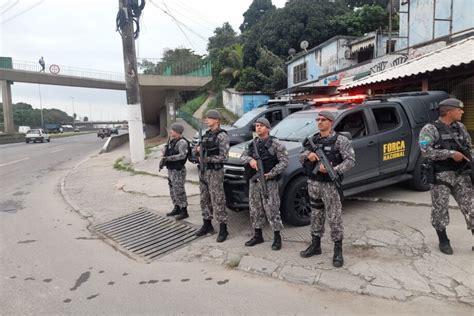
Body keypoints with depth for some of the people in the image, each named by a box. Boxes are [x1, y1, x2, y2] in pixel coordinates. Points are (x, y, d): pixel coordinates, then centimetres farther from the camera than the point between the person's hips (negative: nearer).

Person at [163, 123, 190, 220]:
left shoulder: (182, 142, -16)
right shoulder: (172, 141, 12)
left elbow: (182, 155, -27)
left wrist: (168, 158, -27)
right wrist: (165, 155, -1)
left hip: (178, 170, -9)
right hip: (171, 169, 9)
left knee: (179, 191, -6)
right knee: (173, 190, 16)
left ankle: (184, 211, 3)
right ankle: (177, 208, 28)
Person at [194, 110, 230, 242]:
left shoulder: (222, 135, -10)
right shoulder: (207, 134, 13)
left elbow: (224, 156, -15)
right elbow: (196, 150, 19)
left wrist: (207, 159, -15)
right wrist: (197, 148, -3)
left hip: (215, 171, -8)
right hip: (204, 171, 8)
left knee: (217, 201, -4)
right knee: (205, 199, 14)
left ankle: (223, 229, 4)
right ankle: (207, 225, 27)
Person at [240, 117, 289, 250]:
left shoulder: (275, 143, -6)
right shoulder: (253, 144, 12)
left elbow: (284, 162, -10)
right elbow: (243, 156, 12)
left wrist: (270, 174, -19)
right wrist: (250, 160, -12)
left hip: (269, 182, -6)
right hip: (254, 181, 6)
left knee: (272, 209, -3)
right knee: (255, 209, 12)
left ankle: (277, 237, 10)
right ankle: (257, 235, 25)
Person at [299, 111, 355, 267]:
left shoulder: (340, 140, -6)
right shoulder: (312, 139, 10)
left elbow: (350, 160, -12)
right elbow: (300, 157, 13)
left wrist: (333, 170, -24)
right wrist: (308, 155, -10)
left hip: (330, 184, -5)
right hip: (313, 183, 5)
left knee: (334, 217, -1)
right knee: (316, 215, 15)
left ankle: (338, 250, 12)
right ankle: (315, 245, 28)